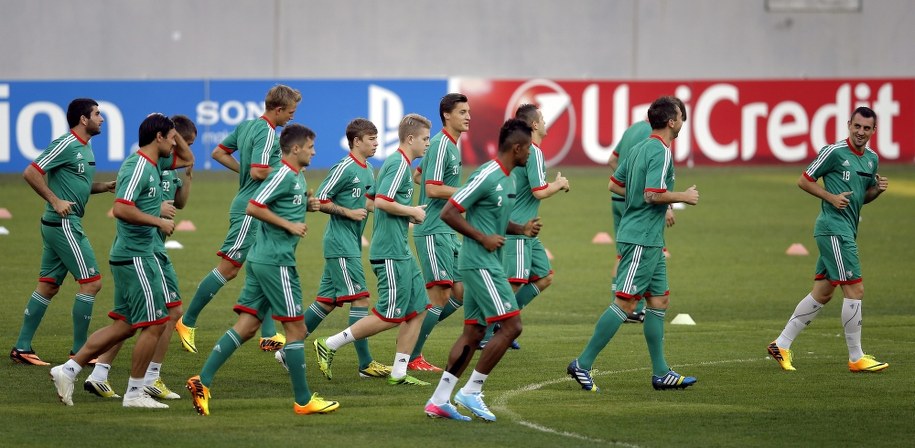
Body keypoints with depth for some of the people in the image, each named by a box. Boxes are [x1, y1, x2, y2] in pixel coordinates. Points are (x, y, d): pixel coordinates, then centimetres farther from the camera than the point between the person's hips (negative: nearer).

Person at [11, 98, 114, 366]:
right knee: (91, 282, -8)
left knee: (48, 286, 10)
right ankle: (79, 351, -3)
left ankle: (22, 348, 13)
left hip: (66, 225, 10)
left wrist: (104, 187, 8)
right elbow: (31, 173, -17)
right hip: (63, 224, -10)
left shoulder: (85, 148, 15)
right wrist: (55, 201, -18)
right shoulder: (66, 145, -14)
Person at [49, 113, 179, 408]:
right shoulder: (138, 167, -16)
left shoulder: (148, 166, 15)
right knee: (154, 324, -4)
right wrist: (158, 222, -21)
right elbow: (121, 208, -27)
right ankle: (135, 393, 4)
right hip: (135, 257, -10)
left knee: (124, 325, 12)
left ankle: (69, 370, 11)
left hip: (130, 255, 10)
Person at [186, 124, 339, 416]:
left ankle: (203, 380, 0)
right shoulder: (283, 175, -14)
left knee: (247, 326, 6)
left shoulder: (298, 177, 15)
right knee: (296, 328, -2)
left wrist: (307, 206, 11)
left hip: (261, 258, 10)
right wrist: (289, 225, -17)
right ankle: (303, 400, 5)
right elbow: (253, 208, -20)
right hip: (276, 261, -10)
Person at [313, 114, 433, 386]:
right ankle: (329, 346, -2)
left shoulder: (394, 163, 18)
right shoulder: (399, 164, -13)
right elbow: (382, 201, -24)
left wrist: (408, 218, 15)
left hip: (400, 251, 11)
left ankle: (399, 373, 10)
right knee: (390, 316, -8)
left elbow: (377, 202, 24)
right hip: (391, 253, -11)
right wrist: (412, 212, -11)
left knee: (418, 309, 8)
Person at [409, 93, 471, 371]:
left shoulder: (451, 145, 15)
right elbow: (432, 189, -22)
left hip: (448, 232, 10)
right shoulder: (440, 145, -14)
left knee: (462, 292, 7)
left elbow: (418, 176, 26)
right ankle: (411, 357, -2)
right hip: (433, 231, -10)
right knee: (441, 293, -10)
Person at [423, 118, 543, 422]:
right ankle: (472, 391, -4)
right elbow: (448, 213, -17)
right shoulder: (486, 177, -16)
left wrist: (522, 230, 10)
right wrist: (483, 238, -18)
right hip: (480, 264, -10)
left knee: (473, 332, 9)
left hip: (487, 265, 10)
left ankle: (439, 400, 10)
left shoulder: (508, 179, 14)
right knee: (512, 325, -10)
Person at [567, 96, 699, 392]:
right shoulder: (660, 152, -16)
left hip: (649, 240, 10)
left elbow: (615, 184, 18)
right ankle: (582, 365, -7)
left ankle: (661, 373, 14)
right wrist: (683, 196, -10)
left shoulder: (640, 148, 12)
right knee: (625, 303, -8)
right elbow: (653, 194, -25)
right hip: (642, 240, -10)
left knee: (659, 301, 12)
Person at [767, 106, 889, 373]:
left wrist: (878, 189, 3)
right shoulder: (834, 152, -9)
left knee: (822, 294, 11)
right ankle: (856, 358, -4)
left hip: (846, 231, 9)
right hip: (833, 228, -9)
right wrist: (831, 197, -15)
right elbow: (804, 181, -3)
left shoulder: (872, 159, 13)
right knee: (855, 290, -10)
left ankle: (782, 344, 18)